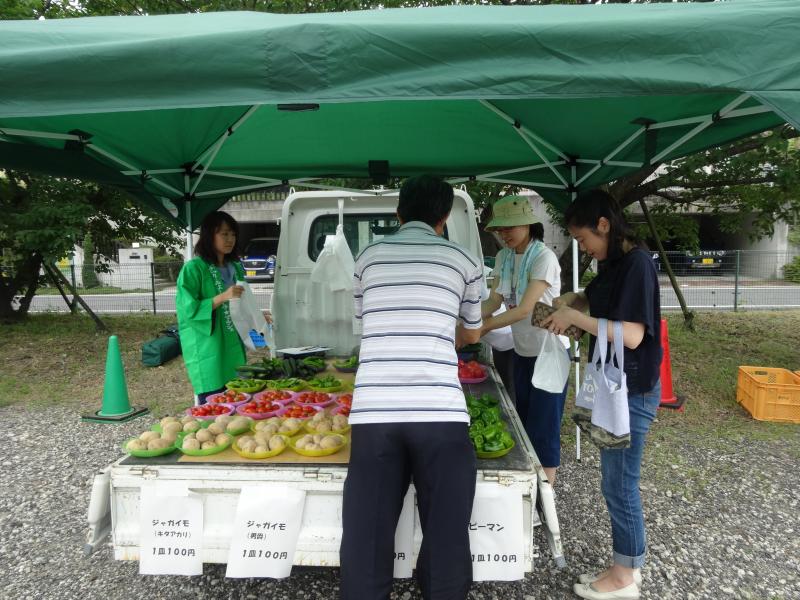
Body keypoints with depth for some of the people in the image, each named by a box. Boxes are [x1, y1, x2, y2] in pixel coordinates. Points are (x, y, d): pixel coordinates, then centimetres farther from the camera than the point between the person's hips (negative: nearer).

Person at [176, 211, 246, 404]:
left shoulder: (235, 267, 11)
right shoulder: (193, 269, -10)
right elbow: (187, 309, -15)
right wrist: (222, 297, -24)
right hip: (208, 350, -6)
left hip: (234, 347, 7)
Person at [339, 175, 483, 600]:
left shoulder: (369, 256, 15)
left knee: (366, 543, 11)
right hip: (440, 414, -1)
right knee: (446, 544, 12)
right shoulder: (463, 261, 12)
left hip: (373, 413, 2)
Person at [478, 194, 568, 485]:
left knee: (543, 428, 1)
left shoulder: (544, 258, -20)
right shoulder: (503, 257, 2)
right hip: (521, 351, 7)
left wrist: (482, 328, -31)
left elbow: (525, 308, -26)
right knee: (524, 420, 17)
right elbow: (493, 301, -2)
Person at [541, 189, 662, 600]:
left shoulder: (637, 262, -18)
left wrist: (574, 317, -20)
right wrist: (565, 305, 7)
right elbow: (591, 299, 27)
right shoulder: (612, 264, 8)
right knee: (616, 482, 17)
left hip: (632, 392, -9)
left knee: (620, 485, 3)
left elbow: (631, 335, -26)